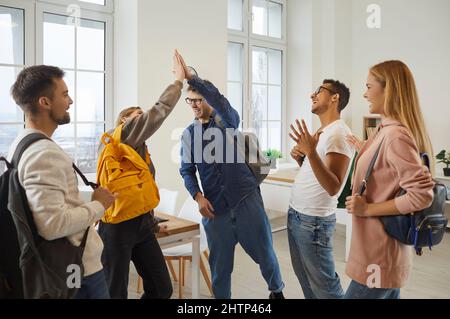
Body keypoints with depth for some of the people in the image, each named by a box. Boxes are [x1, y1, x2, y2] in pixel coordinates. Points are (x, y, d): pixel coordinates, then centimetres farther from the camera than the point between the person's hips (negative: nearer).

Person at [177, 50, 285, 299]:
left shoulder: (227, 120, -1)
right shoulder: (188, 134, 8)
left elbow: (219, 99, -23)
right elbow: (187, 171, 6)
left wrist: (190, 77, -33)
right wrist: (198, 197, -9)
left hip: (247, 198, -2)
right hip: (214, 206, 2)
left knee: (264, 252, 12)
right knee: (220, 264, 9)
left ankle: (277, 290, 39)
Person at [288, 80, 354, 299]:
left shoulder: (339, 134, -17)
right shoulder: (320, 132, 12)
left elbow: (333, 187, -26)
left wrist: (311, 152, -36)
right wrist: (300, 158, 1)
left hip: (313, 221, -9)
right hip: (295, 215, 9)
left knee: (324, 285, 4)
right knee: (305, 279, 21)